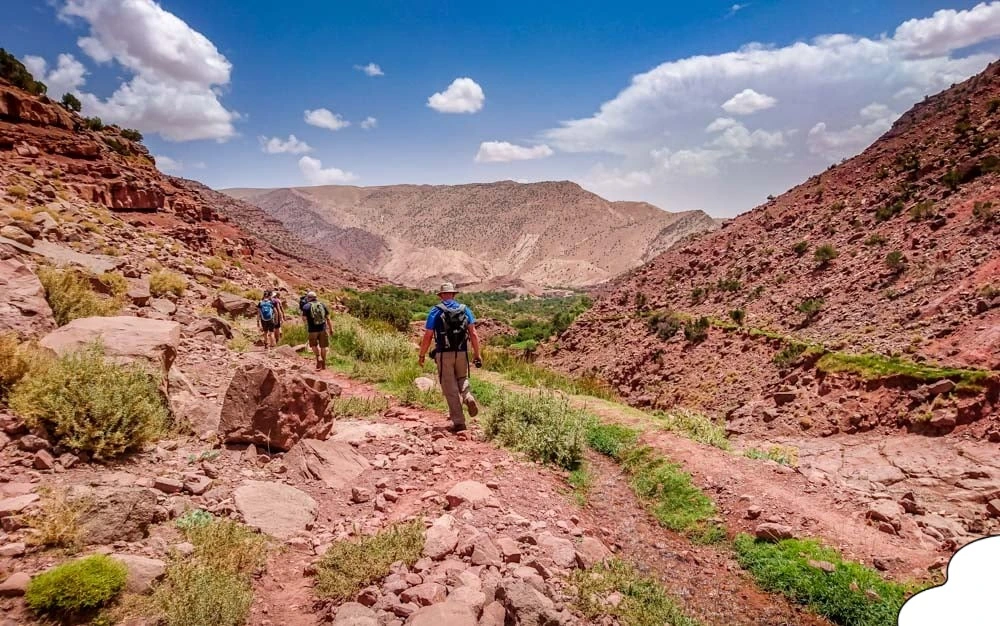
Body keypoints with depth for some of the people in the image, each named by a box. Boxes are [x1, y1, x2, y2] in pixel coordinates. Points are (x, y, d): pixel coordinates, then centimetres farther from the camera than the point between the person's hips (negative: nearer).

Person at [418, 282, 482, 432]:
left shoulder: (435, 311, -2)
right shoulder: (464, 309, 4)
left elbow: (427, 337, -5)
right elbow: (473, 334, -1)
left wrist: (422, 355, 7)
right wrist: (477, 354, 4)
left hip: (444, 354, -2)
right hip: (462, 353, 2)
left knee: (450, 388, 5)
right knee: (462, 379, 25)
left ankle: (458, 421, 3)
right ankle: (469, 398, -5)